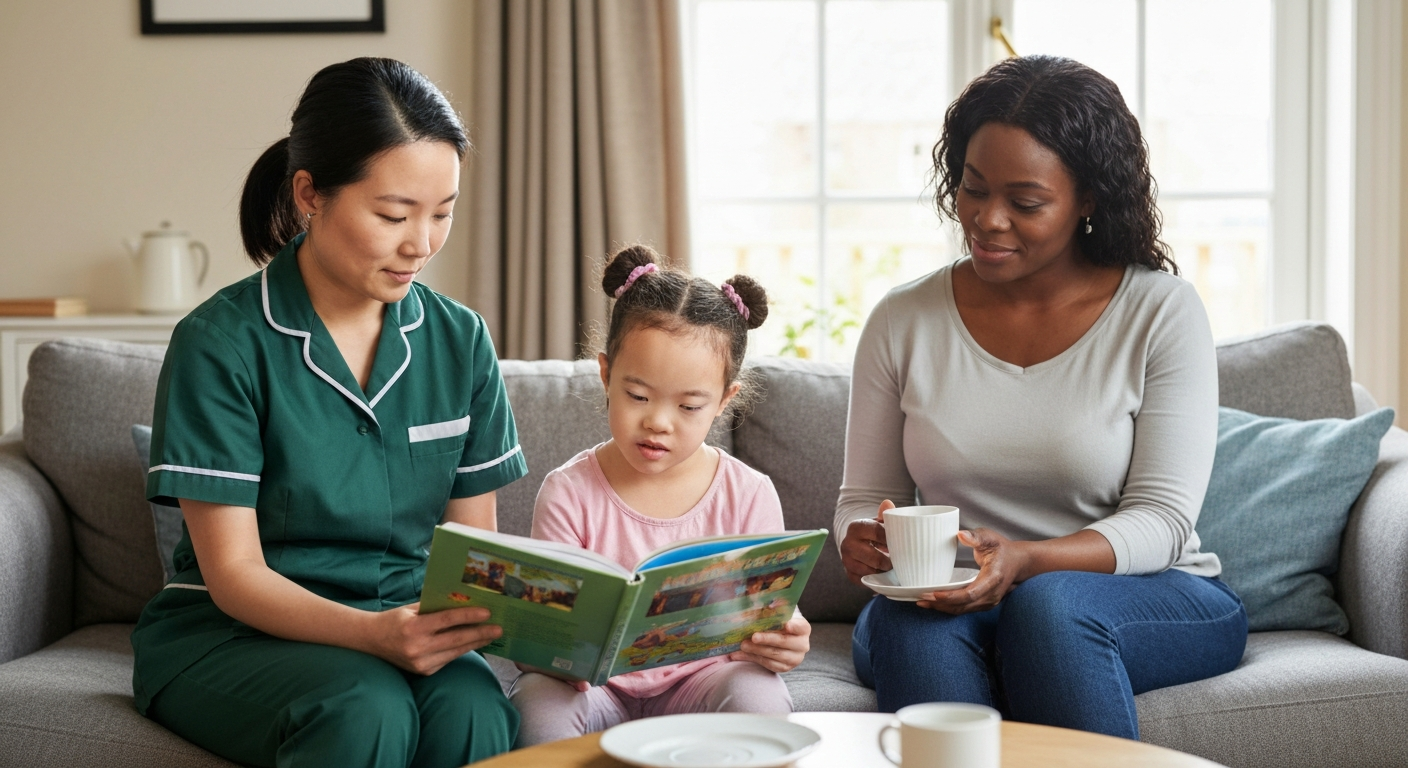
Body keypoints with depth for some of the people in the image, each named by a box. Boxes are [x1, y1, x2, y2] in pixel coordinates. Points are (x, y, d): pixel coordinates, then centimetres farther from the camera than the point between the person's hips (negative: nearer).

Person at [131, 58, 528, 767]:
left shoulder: (459, 341, 4)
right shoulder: (221, 343, -11)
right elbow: (233, 574, -12)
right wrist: (373, 633, -30)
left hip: (408, 625, 3)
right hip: (227, 633, -3)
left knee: (472, 707, -31)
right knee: (366, 708, -35)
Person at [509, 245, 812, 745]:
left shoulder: (748, 494, -2)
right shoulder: (569, 492, -4)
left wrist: (782, 644, -27)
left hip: (700, 677, 1)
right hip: (598, 686, 0)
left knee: (760, 696, -30)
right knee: (537, 701, -31)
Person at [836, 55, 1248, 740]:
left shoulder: (1162, 312, -3)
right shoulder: (902, 322, 5)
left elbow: (1162, 518, -9)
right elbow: (865, 497, 10)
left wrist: (1025, 562, -28)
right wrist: (862, 540, -17)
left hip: (1158, 603, -1)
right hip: (946, 610, 2)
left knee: (1049, 602, -36)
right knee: (907, 620, -34)